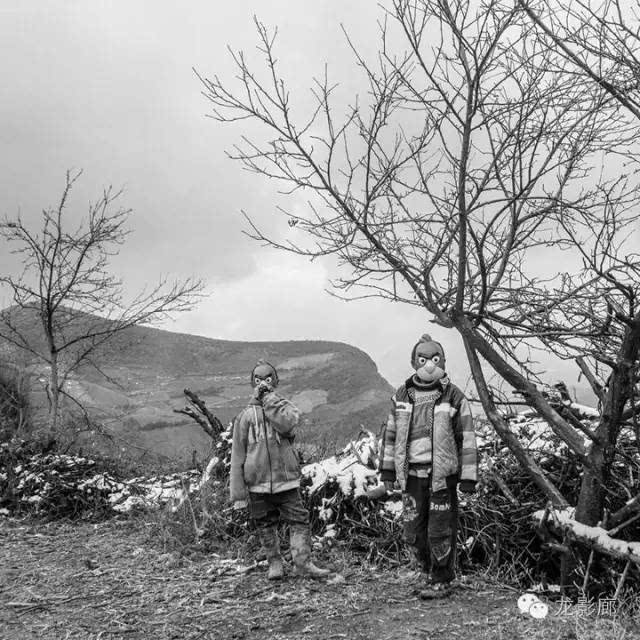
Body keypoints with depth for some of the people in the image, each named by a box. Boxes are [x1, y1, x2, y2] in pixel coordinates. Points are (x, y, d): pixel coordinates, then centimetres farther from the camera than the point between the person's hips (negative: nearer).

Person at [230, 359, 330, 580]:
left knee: (298, 520, -5)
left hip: (286, 479, 0)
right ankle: (275, 563, 25)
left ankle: (303, 562, 3)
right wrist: (238, 493, -2)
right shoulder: (245, 416, 4)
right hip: (257, 483, 1)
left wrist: (269, 399, -12)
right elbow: (237, 456, 3)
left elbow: (287, 423, -21)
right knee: (265, 525, 9)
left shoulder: (285, 407, 6)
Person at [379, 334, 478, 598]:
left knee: (441, 531, 1)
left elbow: (467, 438, -1)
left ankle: (441, 581, 18)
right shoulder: (402, 395, 8)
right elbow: (390, 433, 14)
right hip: (412, 474, 4)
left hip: (443, 475, -3)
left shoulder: (453, 397, -2)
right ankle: (427, 572, 30)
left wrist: (468, 476, -4)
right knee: (413, 531, 9)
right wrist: (387, 469, 11)